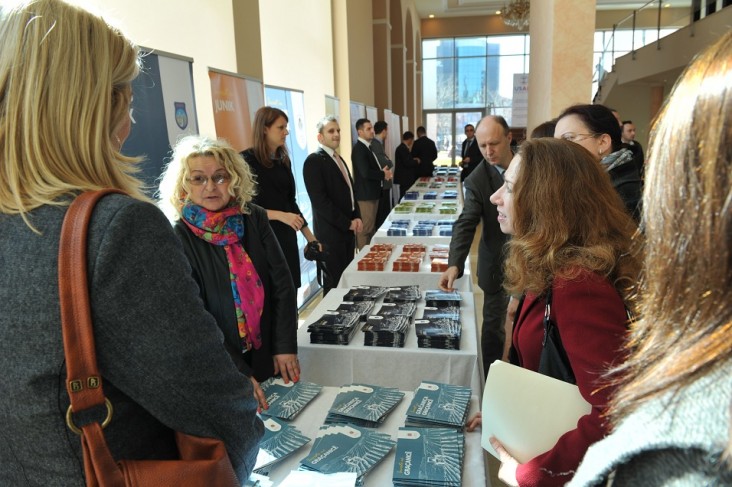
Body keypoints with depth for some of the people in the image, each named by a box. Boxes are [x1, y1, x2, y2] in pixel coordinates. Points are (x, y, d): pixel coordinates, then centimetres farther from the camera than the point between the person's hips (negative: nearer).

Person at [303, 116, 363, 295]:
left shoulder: (339, 159, 16)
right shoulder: (314, 160, -12)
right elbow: (320, 201, -19)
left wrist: (356, 217, 3)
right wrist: (347, 223, -15)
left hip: (347, 228, 8)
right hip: (331, 231, -8)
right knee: (334, 280, 0)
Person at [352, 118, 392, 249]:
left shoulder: (367, 147, 14)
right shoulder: (358, 149, -17)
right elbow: (365, 172, -26)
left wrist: (383, 171, 0)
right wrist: (384, 175, -12)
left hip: (372, 193, 10)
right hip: (365, 195, -10)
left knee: (371, 227, 16)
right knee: (365, 229, -3)